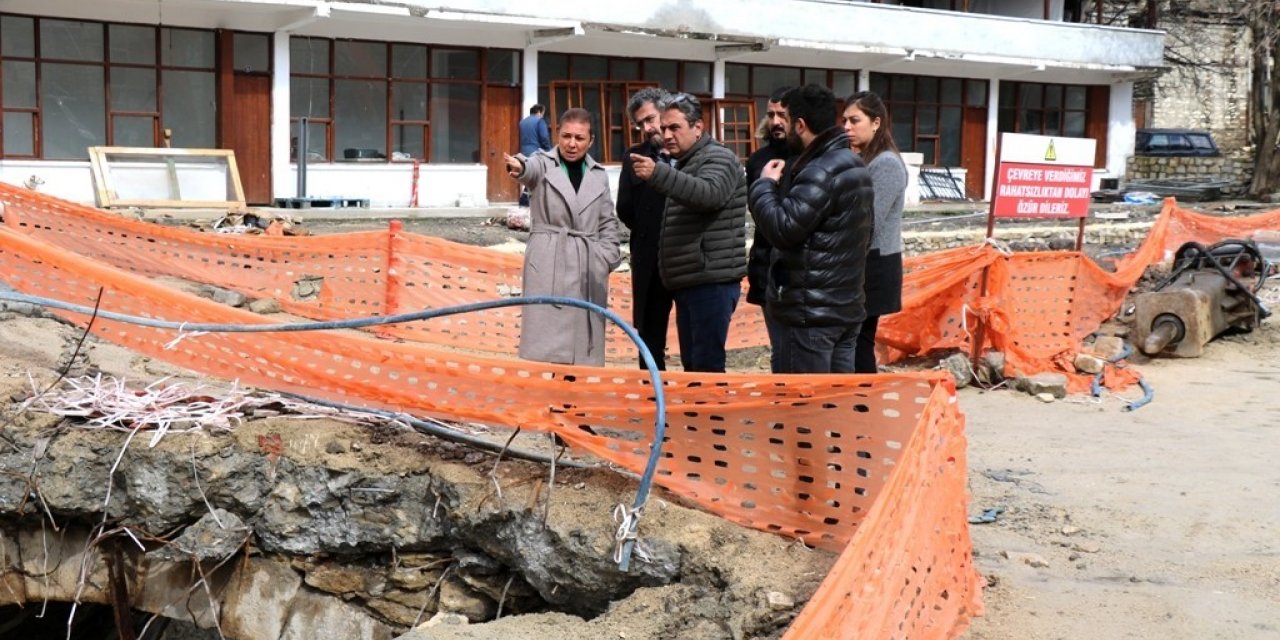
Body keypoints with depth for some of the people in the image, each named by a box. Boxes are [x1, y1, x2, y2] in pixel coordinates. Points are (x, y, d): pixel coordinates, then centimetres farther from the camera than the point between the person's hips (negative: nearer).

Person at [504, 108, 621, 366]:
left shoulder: (599, 175, 14)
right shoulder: (544, 164, 2)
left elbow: (608, 223, 18)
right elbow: (532, 168, -22)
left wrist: (607, 258, 5)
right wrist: (520, 166, -46)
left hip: (589, 270, 3)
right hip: (549, 265, -3)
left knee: (584, 349, 3)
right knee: (545, 348, -8)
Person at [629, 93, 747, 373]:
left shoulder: (718, 159, -9)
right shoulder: (685, 164, 21)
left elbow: (708, 194, -32)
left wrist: (658, 174, -44)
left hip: (712, 282, -10)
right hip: (689, 282, 10)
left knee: (707, 367, -13)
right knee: (691, 364, 11)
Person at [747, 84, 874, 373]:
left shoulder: (821, 172, -18)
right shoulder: (854, 165, 16)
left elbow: (782, 229, -22)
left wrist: (765, 185, -8)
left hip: (811, 312, -10)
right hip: (845, 305, 10)